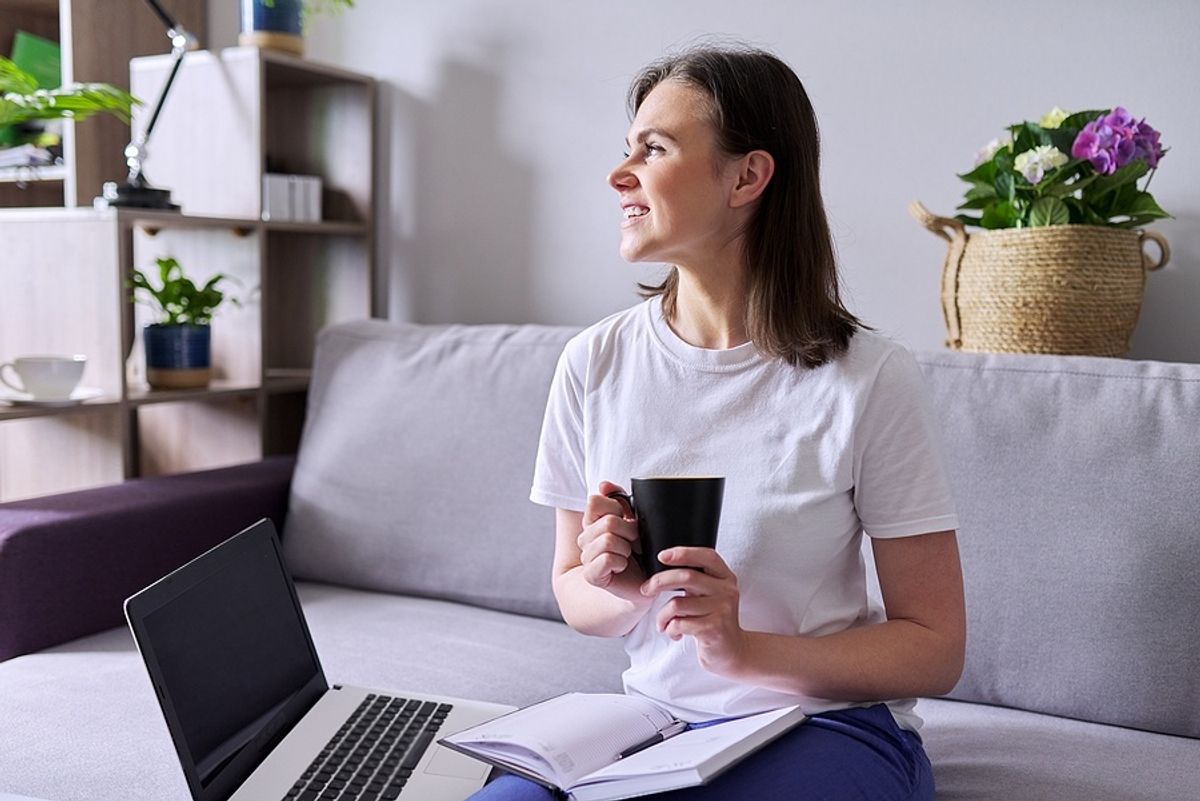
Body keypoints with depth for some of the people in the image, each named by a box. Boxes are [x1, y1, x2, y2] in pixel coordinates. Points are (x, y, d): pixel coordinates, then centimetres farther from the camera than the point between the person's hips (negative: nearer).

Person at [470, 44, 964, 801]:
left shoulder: (869, 378, -13)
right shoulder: (596, 363, -2)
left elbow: (935, 649, -8)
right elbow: (574, 596, 9)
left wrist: (745, 648, -23)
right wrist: (623, 592, -15)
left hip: (829, 728, -3)